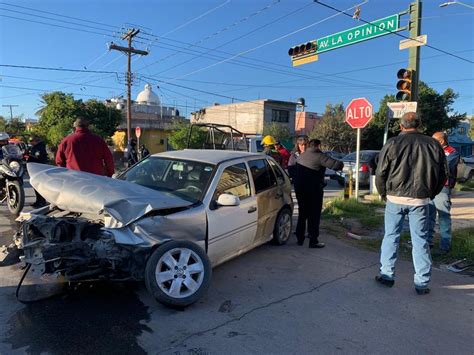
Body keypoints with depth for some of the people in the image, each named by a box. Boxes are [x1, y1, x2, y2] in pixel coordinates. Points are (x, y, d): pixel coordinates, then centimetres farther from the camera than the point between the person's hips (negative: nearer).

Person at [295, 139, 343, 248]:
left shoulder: (301, 156, 8)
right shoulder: (319, 156, -15)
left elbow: (293, 170, 17)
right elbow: (337, 165, -20)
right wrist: (340, 164, 0)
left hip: (299, 189, 7)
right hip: (313, 190, -7)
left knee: (302, 214, 18)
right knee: (314, 216, 4)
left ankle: (300, 238, 25)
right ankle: (313, 241, 8)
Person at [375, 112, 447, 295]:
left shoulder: (393, 143, -4)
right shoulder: (433, 145, 3)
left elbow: (380, 173, -4)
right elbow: (442, 175, 9)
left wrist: (384, 194, 11)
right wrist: (429, 194, 19)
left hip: (395, 198, -1)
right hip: (420, 200, 2)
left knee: (391, 237, 10)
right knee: (420, 240, 9)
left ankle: (387, 275, 16)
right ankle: (422, 283, 14)